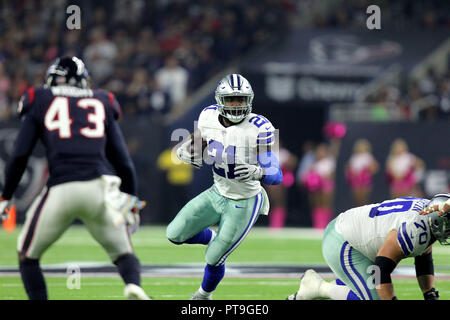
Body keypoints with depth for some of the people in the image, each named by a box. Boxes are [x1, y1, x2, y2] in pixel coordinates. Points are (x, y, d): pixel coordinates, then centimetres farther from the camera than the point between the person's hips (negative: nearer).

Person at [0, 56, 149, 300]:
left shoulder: (39, 103, 15)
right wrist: (131, 203, 28)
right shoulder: (102, 104, 20)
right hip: (99, 186, 2)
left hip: (60, 189, -2)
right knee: (122, 252, 15)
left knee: (28, 256, 17)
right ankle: (133, 285, -16)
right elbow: (123, 162, 17)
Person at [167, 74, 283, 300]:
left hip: (243, 204, -5)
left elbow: (276, 175, -25)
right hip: (217, 194, 5)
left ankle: (204, 294, 36)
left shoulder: (259, 128, -25)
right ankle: (212, 238, 28)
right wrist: (190, 153, -15)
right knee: (175, 234, -4)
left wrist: (257, 172, -48)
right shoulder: (208, 117, -9)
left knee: (213, 259, 2)